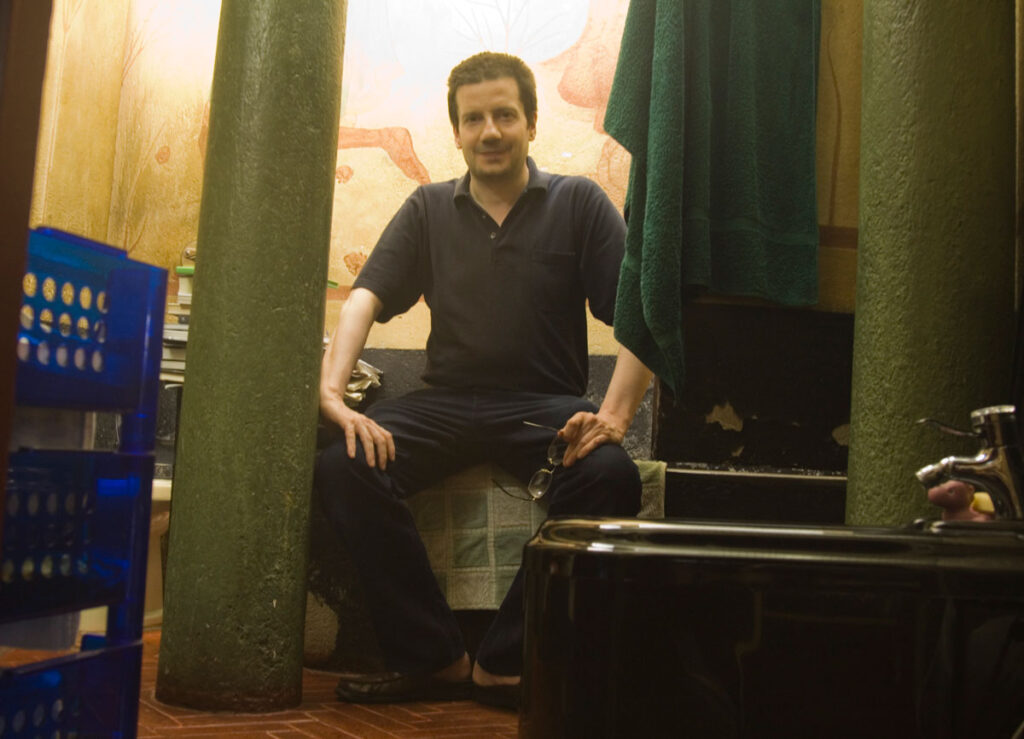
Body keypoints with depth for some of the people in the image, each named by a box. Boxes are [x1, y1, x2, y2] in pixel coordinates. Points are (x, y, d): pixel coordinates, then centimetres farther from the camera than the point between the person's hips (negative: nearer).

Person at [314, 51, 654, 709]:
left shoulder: (579, 204, 6)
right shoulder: (429, 210, 13)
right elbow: (366, 297, 1)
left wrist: (615, 414, -21)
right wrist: (332, 388, -18)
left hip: (545, 403, -2)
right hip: (446, 401, 2)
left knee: (611, 476, -33)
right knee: (343, 467, -25)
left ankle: (505, 663, -17)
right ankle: (438, 659, -14)